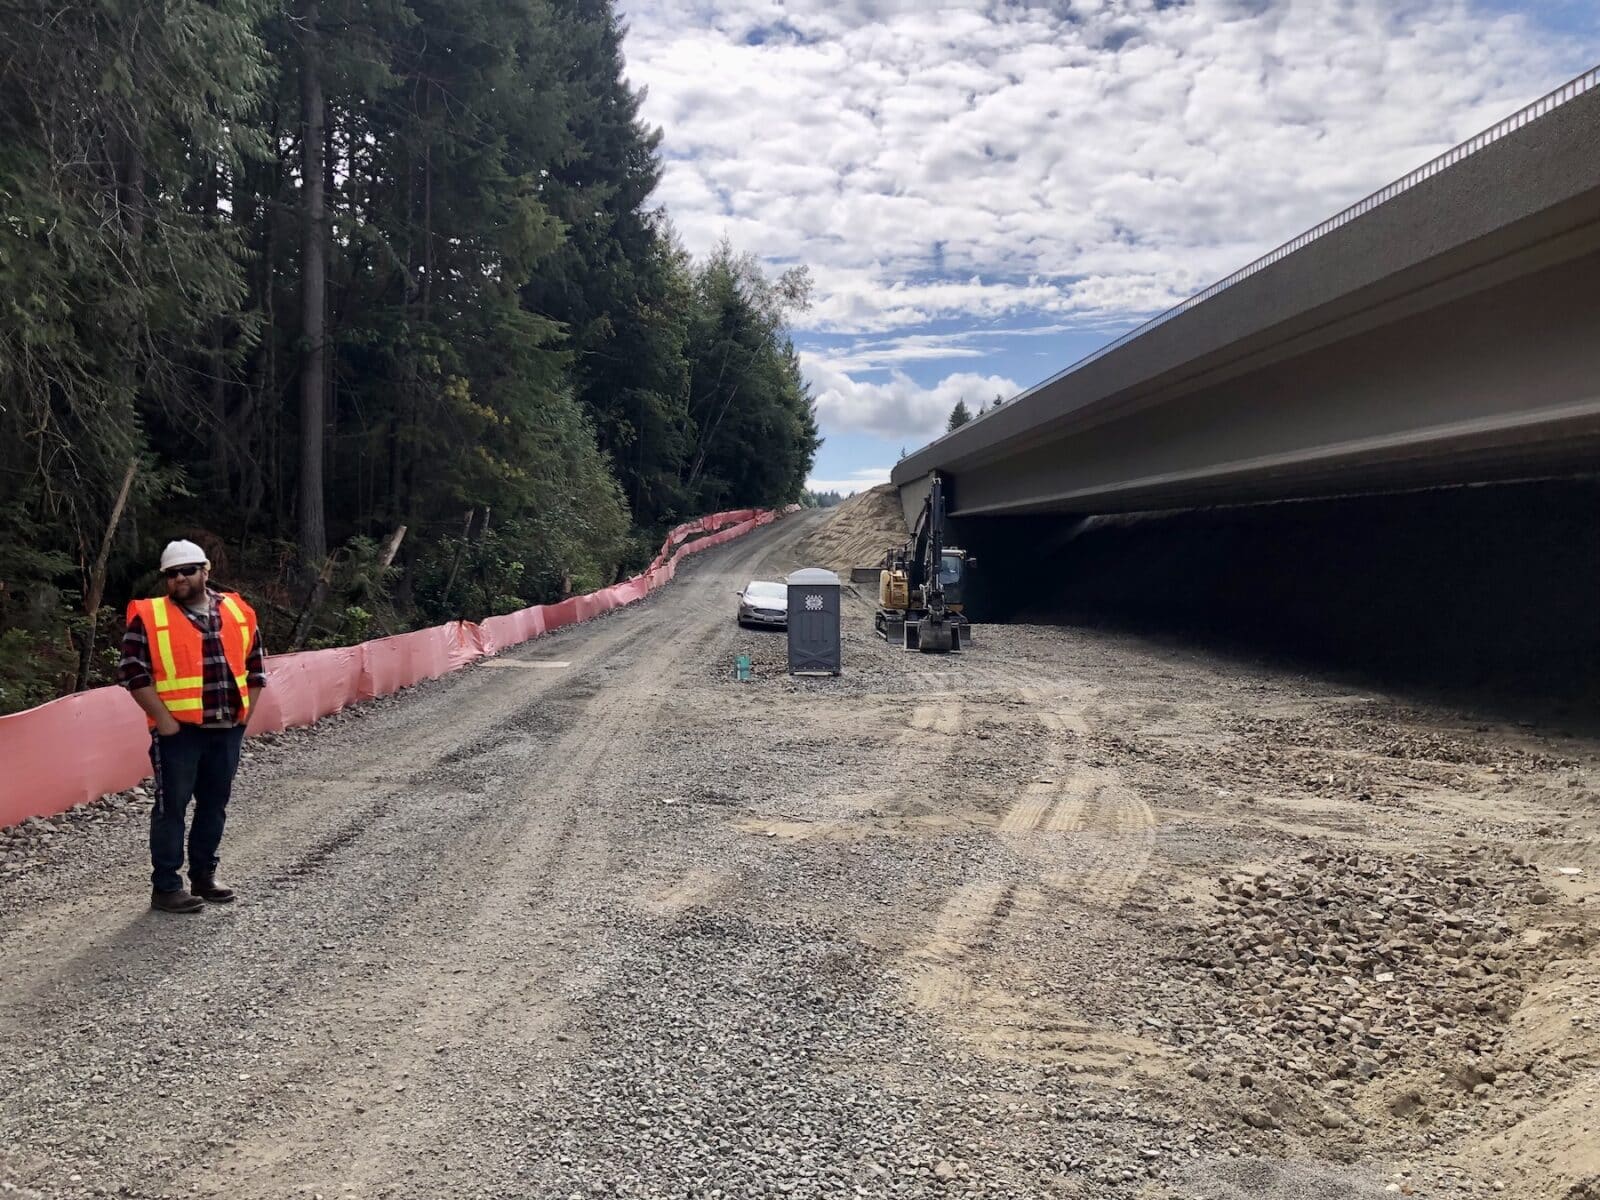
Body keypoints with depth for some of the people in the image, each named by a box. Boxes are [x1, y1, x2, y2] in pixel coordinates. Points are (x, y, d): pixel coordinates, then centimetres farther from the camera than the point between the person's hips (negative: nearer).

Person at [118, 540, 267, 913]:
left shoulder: (238, 612, 8)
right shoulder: (149, 617, -4)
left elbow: (254, 666, 14)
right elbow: (133, 672, -8)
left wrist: (244, 713, 6)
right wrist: (162, 718, -13)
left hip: (227, 729, 5)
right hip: (178, 730, -4)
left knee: (215, 804, 12)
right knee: (172, 806, 0)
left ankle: (203, 876, 25)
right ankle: (165, 886, 7)